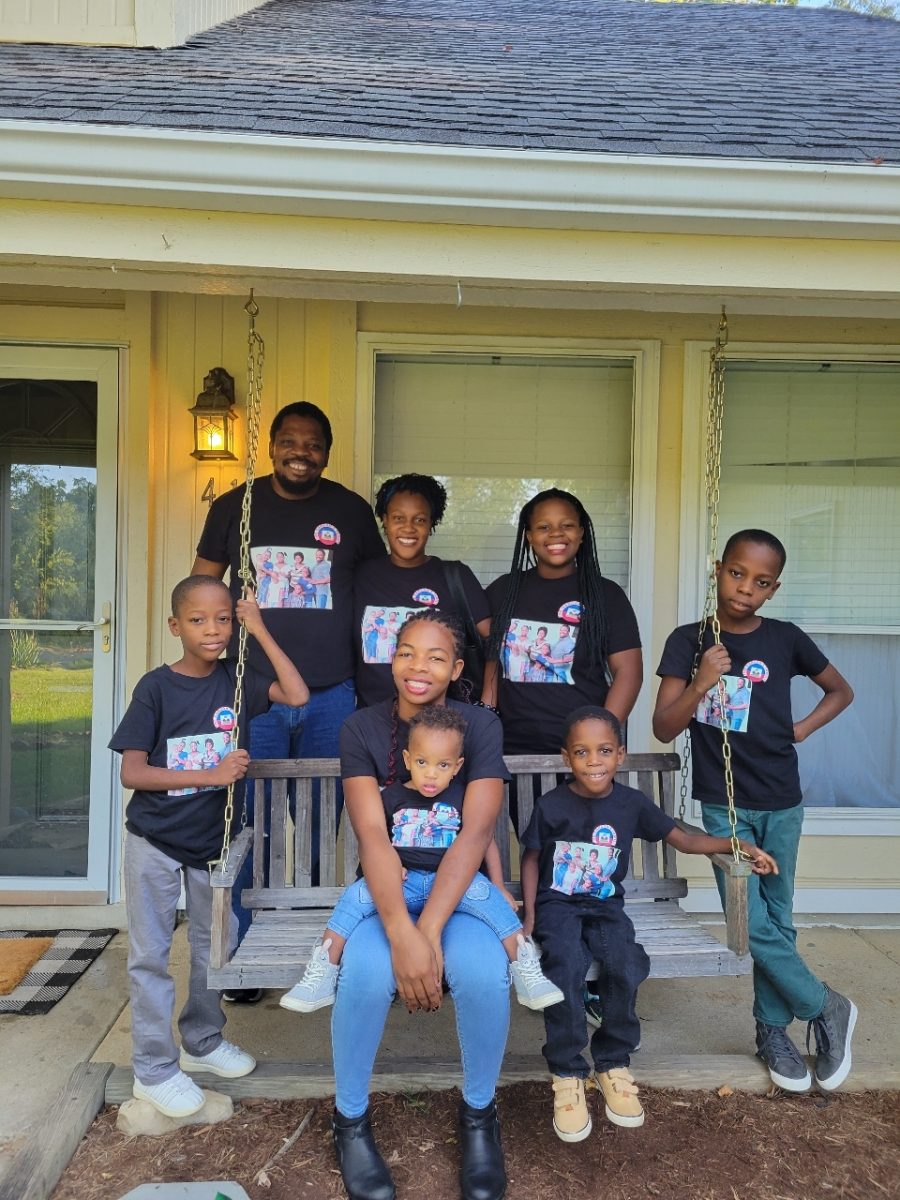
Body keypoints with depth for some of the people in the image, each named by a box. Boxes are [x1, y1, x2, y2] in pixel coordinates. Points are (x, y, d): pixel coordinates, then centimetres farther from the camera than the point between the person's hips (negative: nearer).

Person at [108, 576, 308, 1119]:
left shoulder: (234, 677, -6)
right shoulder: (156, 687, -15)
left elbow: (297, 695, -19)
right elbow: (131, 772, -18)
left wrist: (261, 630, -19)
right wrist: (211, 775, -26)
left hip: (211, 836, 4)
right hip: (155, 840, -4)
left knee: (214, 942, 17)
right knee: (151, 954, 6)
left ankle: (203, 1042, 37)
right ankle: (155, 1069, 23)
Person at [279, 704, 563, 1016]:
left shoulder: (462, 797, 4)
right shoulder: (392, 797, 6)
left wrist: (498, 885, 4)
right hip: (403, 882, 1)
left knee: (483, 892, -31)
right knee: (357, 894, -25)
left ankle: (527, 970, -23)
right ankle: (321, 977, -15)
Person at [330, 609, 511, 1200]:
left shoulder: (481, 725, -7)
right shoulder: (362, 727, -6)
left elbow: (475, 832, -17)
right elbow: (372, 833, -16)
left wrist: (428, 931, -28)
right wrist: (401, 933, -30)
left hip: (459, 884, 0)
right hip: (387, 886, 0)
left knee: (483, 971, -31)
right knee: (367, 972, -31)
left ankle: (479, 1113, 2)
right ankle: (351, 1118, 0)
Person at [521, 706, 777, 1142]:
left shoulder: (632, 803, -2)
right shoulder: (551, 805, -9)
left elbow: (684, 839, 5)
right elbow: (531, 858, 3)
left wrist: (737, 845, -7)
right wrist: (529, 916, -6)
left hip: (605, 905, 3)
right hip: (557, 904, -2)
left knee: (626, 966, -26)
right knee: (565, 966, -31)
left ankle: (613, 1064, 0)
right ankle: (567, 1075, -10)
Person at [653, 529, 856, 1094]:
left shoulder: (785, 639, -3)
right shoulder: (688, 640, -6)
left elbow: (841, 691, 14)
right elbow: (664, 728, -9)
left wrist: (800, 730, 1)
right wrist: (701, 682, -23)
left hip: (780, 801, 2)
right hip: (722, 803, -1)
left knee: (777, 921, 12)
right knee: (754, 925, -2)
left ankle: (773, 1028, 33)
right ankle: (827, 1008, 24)